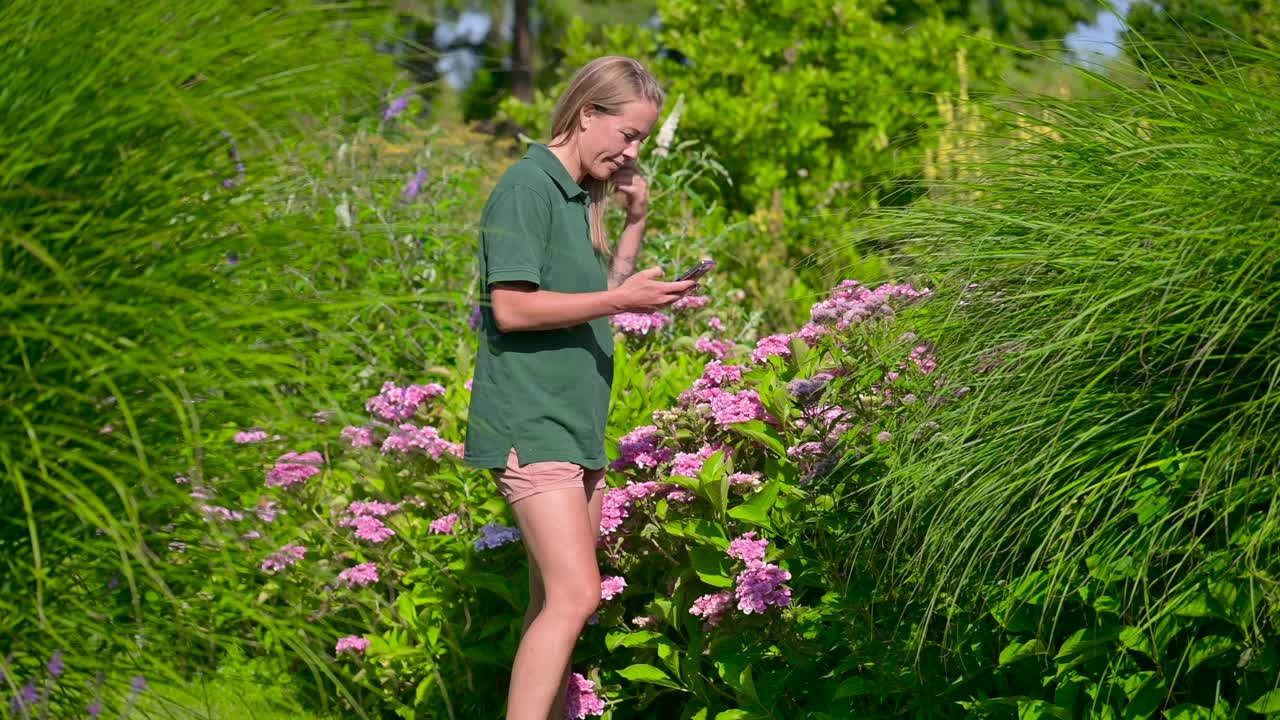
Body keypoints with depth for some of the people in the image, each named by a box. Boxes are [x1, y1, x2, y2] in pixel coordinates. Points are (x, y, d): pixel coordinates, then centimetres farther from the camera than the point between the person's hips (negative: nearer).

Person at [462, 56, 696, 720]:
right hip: (530, 423, -10)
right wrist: (621, 300, -18)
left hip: (577, 424, 10)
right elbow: (513, 308, -18)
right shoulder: (528, 185, -11)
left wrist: (634, 223, 15)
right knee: (574, 595, -18)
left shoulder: (581, 195, 17)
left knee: (554, 601, 11)